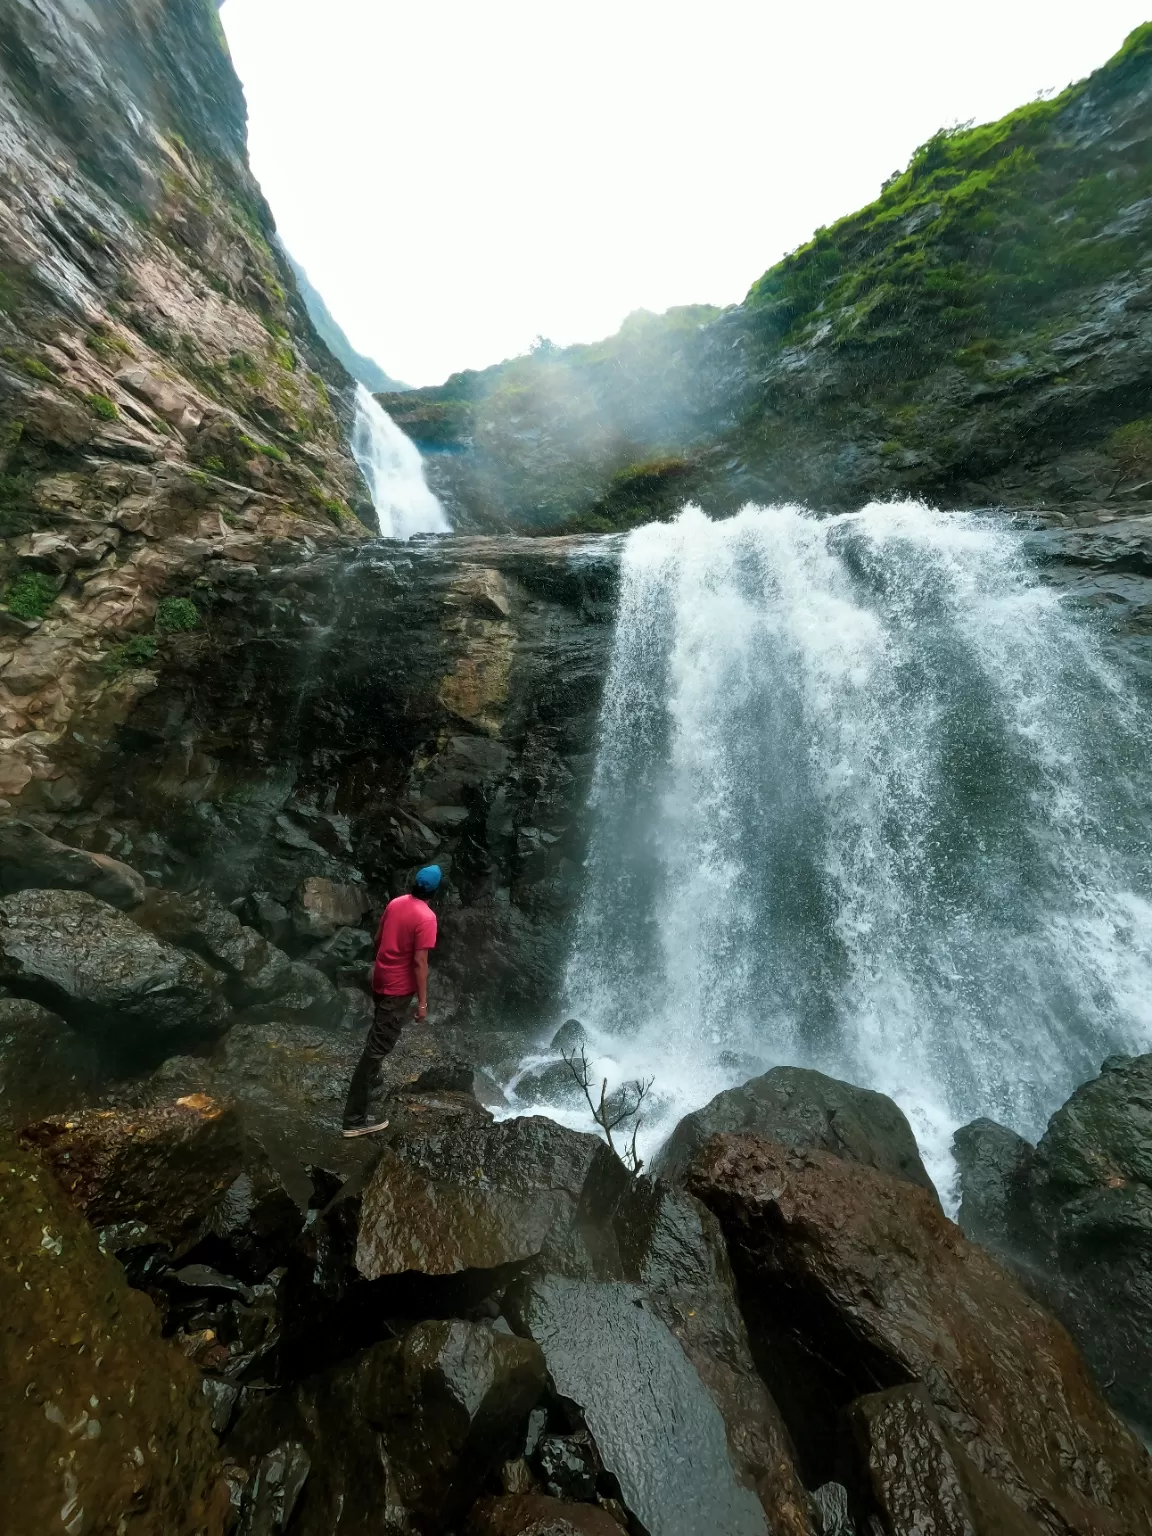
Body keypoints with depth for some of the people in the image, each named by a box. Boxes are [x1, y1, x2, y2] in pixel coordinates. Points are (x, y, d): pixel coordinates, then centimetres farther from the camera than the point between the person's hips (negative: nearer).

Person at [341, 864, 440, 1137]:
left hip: (381, 978, 9)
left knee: (381, 1030, 32)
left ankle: (372, 1072, 54)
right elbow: (419, 962, -24)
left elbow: (378, 940, 9)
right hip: (399, 987, -9)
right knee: (379, 1046, 0)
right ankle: (355, 1118, 9)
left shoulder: (395, 903, -2)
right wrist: (422, 1002, -16)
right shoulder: (426, 918, -25)